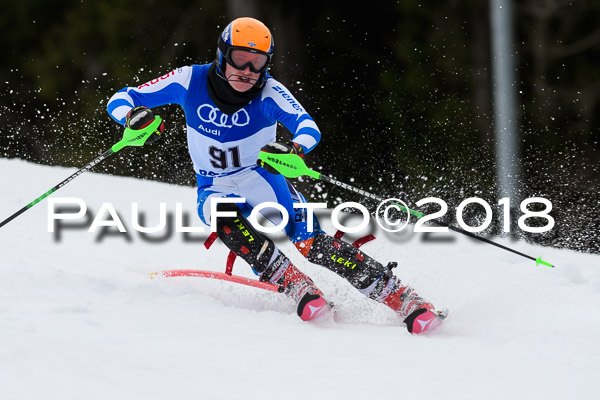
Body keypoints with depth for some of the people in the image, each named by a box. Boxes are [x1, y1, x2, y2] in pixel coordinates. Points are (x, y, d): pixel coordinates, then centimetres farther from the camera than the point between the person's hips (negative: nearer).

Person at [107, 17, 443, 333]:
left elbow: (309, 128, -32)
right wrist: (133, 115, -34)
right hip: (216, 190, 2)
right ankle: (296, 285, -31)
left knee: (313, 243, -24)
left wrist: (293, 149, -55)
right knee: (222, 213, -35)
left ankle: (400, 296, -21)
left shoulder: (268, 92, -17)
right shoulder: (191, 81, -13)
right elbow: (119, 100, -9)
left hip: (264, 182, -2)